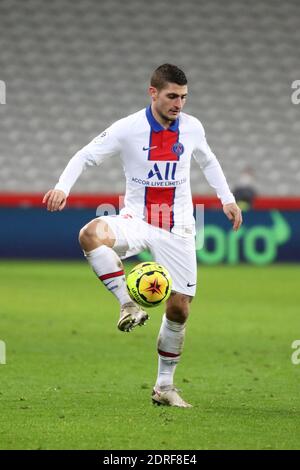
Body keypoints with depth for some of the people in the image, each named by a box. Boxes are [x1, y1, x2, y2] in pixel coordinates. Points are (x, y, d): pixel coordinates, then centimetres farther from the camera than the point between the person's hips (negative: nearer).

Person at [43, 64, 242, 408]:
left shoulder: (192, 128, 0)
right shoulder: (128, 128, -11)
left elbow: (207, 161, 21)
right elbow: (85, 157, -6)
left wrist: (227, 199, 14)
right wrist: (62, 187, -23)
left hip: (177, 228, 3)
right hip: (136, 221, -3)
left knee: (179, 308, 2)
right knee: (91, 233, -36)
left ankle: (164, 386, 19)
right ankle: (128, 305, -31)